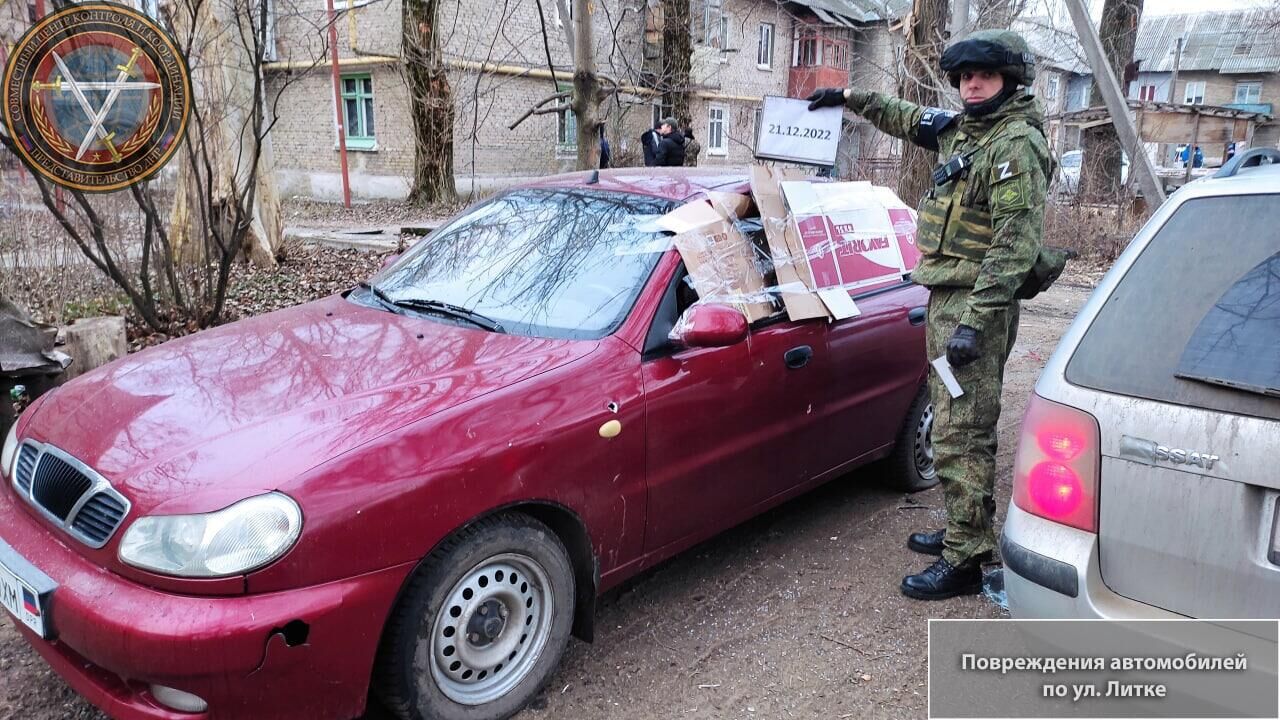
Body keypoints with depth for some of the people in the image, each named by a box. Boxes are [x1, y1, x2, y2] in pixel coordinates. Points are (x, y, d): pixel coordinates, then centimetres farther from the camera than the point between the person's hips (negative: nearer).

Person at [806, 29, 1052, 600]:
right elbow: (906, 120, 35)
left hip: (977, 303, -10)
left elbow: (1014, 246, -20)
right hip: (947, 296, 10)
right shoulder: (960, 128, 14)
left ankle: (963, 562, -1)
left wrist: (974, 321, -26)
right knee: (957, 423, 17)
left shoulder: (1017, 144, -13)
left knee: (960, 434, -9)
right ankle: (967, 529, 30)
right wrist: (850, 98, 36)